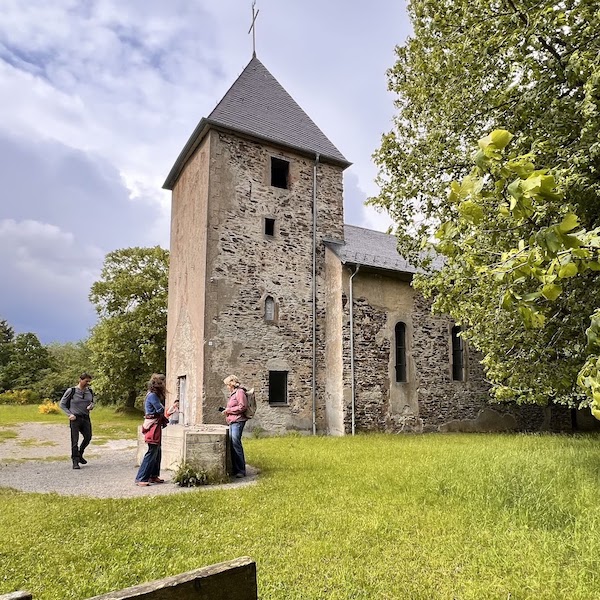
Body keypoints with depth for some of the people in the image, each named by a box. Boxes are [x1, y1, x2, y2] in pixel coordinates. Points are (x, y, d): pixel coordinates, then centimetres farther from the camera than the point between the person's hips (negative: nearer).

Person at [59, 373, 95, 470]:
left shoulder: (89, 391, 6)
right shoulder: (71, 391, -7)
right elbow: (62, 404, 0)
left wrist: (91, 406, -3)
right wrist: (69, 414, -10)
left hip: (86, 418, 5)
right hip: (75, 418, -5)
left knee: (88, 437, 7)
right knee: (75, 441, -2)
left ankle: (79, 454, 32)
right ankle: (75, 461, 8)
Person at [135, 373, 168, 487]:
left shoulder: (155, 395, 15)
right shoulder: (152, 395, -17)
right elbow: (161, 410, -16)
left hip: (156, 425, 10)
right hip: (153, 426, -10)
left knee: (157, 452, 15)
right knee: (152, 452, -7)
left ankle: (153, 475, 23)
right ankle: (140, 479, -3)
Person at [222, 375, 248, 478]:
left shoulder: (240, 392, -8)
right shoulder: (233, 393, 22)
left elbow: (242, 407, -17)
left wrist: (229, 410, -12)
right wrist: (226, 410, 13)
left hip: (238, 421, -10)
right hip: (232, 421, 10)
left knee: (236, 443, -11)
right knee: (231, 444, 8)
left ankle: (241, 470, -5)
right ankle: (235, 469, 15)